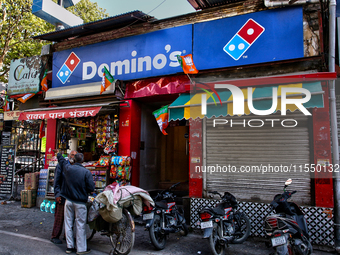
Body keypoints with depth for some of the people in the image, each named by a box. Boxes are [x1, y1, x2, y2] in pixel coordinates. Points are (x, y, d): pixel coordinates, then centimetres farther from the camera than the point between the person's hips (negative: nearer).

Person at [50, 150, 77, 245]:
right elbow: (56, 182, -2)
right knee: (59, 217, 2)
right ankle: (55, 236, 15)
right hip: (62, 196, -3)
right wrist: (57, 194, -9)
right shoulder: (61, 165, 1)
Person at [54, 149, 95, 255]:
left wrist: (58, 153, 40)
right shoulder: (87, 172, -13)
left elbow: (62, 160, 20)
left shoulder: (67, 168, -2)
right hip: (80, 202, -4)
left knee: (68, 224, 13)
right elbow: (91, 188, -14)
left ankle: (69, 246, 22)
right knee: (80, 225, 4)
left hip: (68, 201, 4)